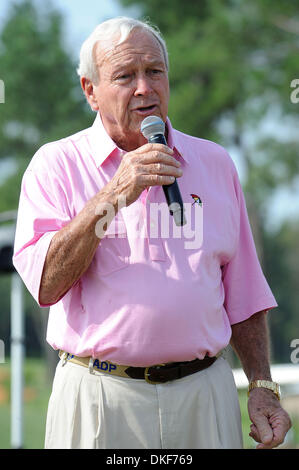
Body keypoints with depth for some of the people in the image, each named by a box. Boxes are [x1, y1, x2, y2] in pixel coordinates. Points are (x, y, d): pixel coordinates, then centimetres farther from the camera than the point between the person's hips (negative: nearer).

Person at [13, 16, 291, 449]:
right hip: (100, 401, -3)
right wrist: (113, 196, -18)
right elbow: (45, 282, -12)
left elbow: (243, 295, 15)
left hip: (205, 397, 3)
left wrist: (262, 387, 8)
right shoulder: (57, 164, 2)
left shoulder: (215, 163, 13)